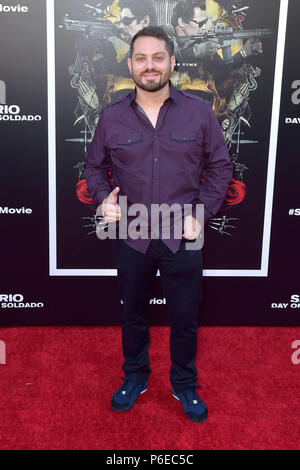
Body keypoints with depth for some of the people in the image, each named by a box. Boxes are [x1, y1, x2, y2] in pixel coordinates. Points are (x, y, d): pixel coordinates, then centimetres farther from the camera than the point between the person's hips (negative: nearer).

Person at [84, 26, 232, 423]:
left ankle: (185, 385, 38)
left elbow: (220, 167, 2)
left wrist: (201, 213, -8)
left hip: (183, 238, 0)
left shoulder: (200, 112, -4)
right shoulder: (111, 117, -2)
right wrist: (103, 197, -12)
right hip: (131, 238, 1)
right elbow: (94, 167, 9)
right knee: (133, 315, 19)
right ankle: (135, 376, 44)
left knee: (185, 320, 13)